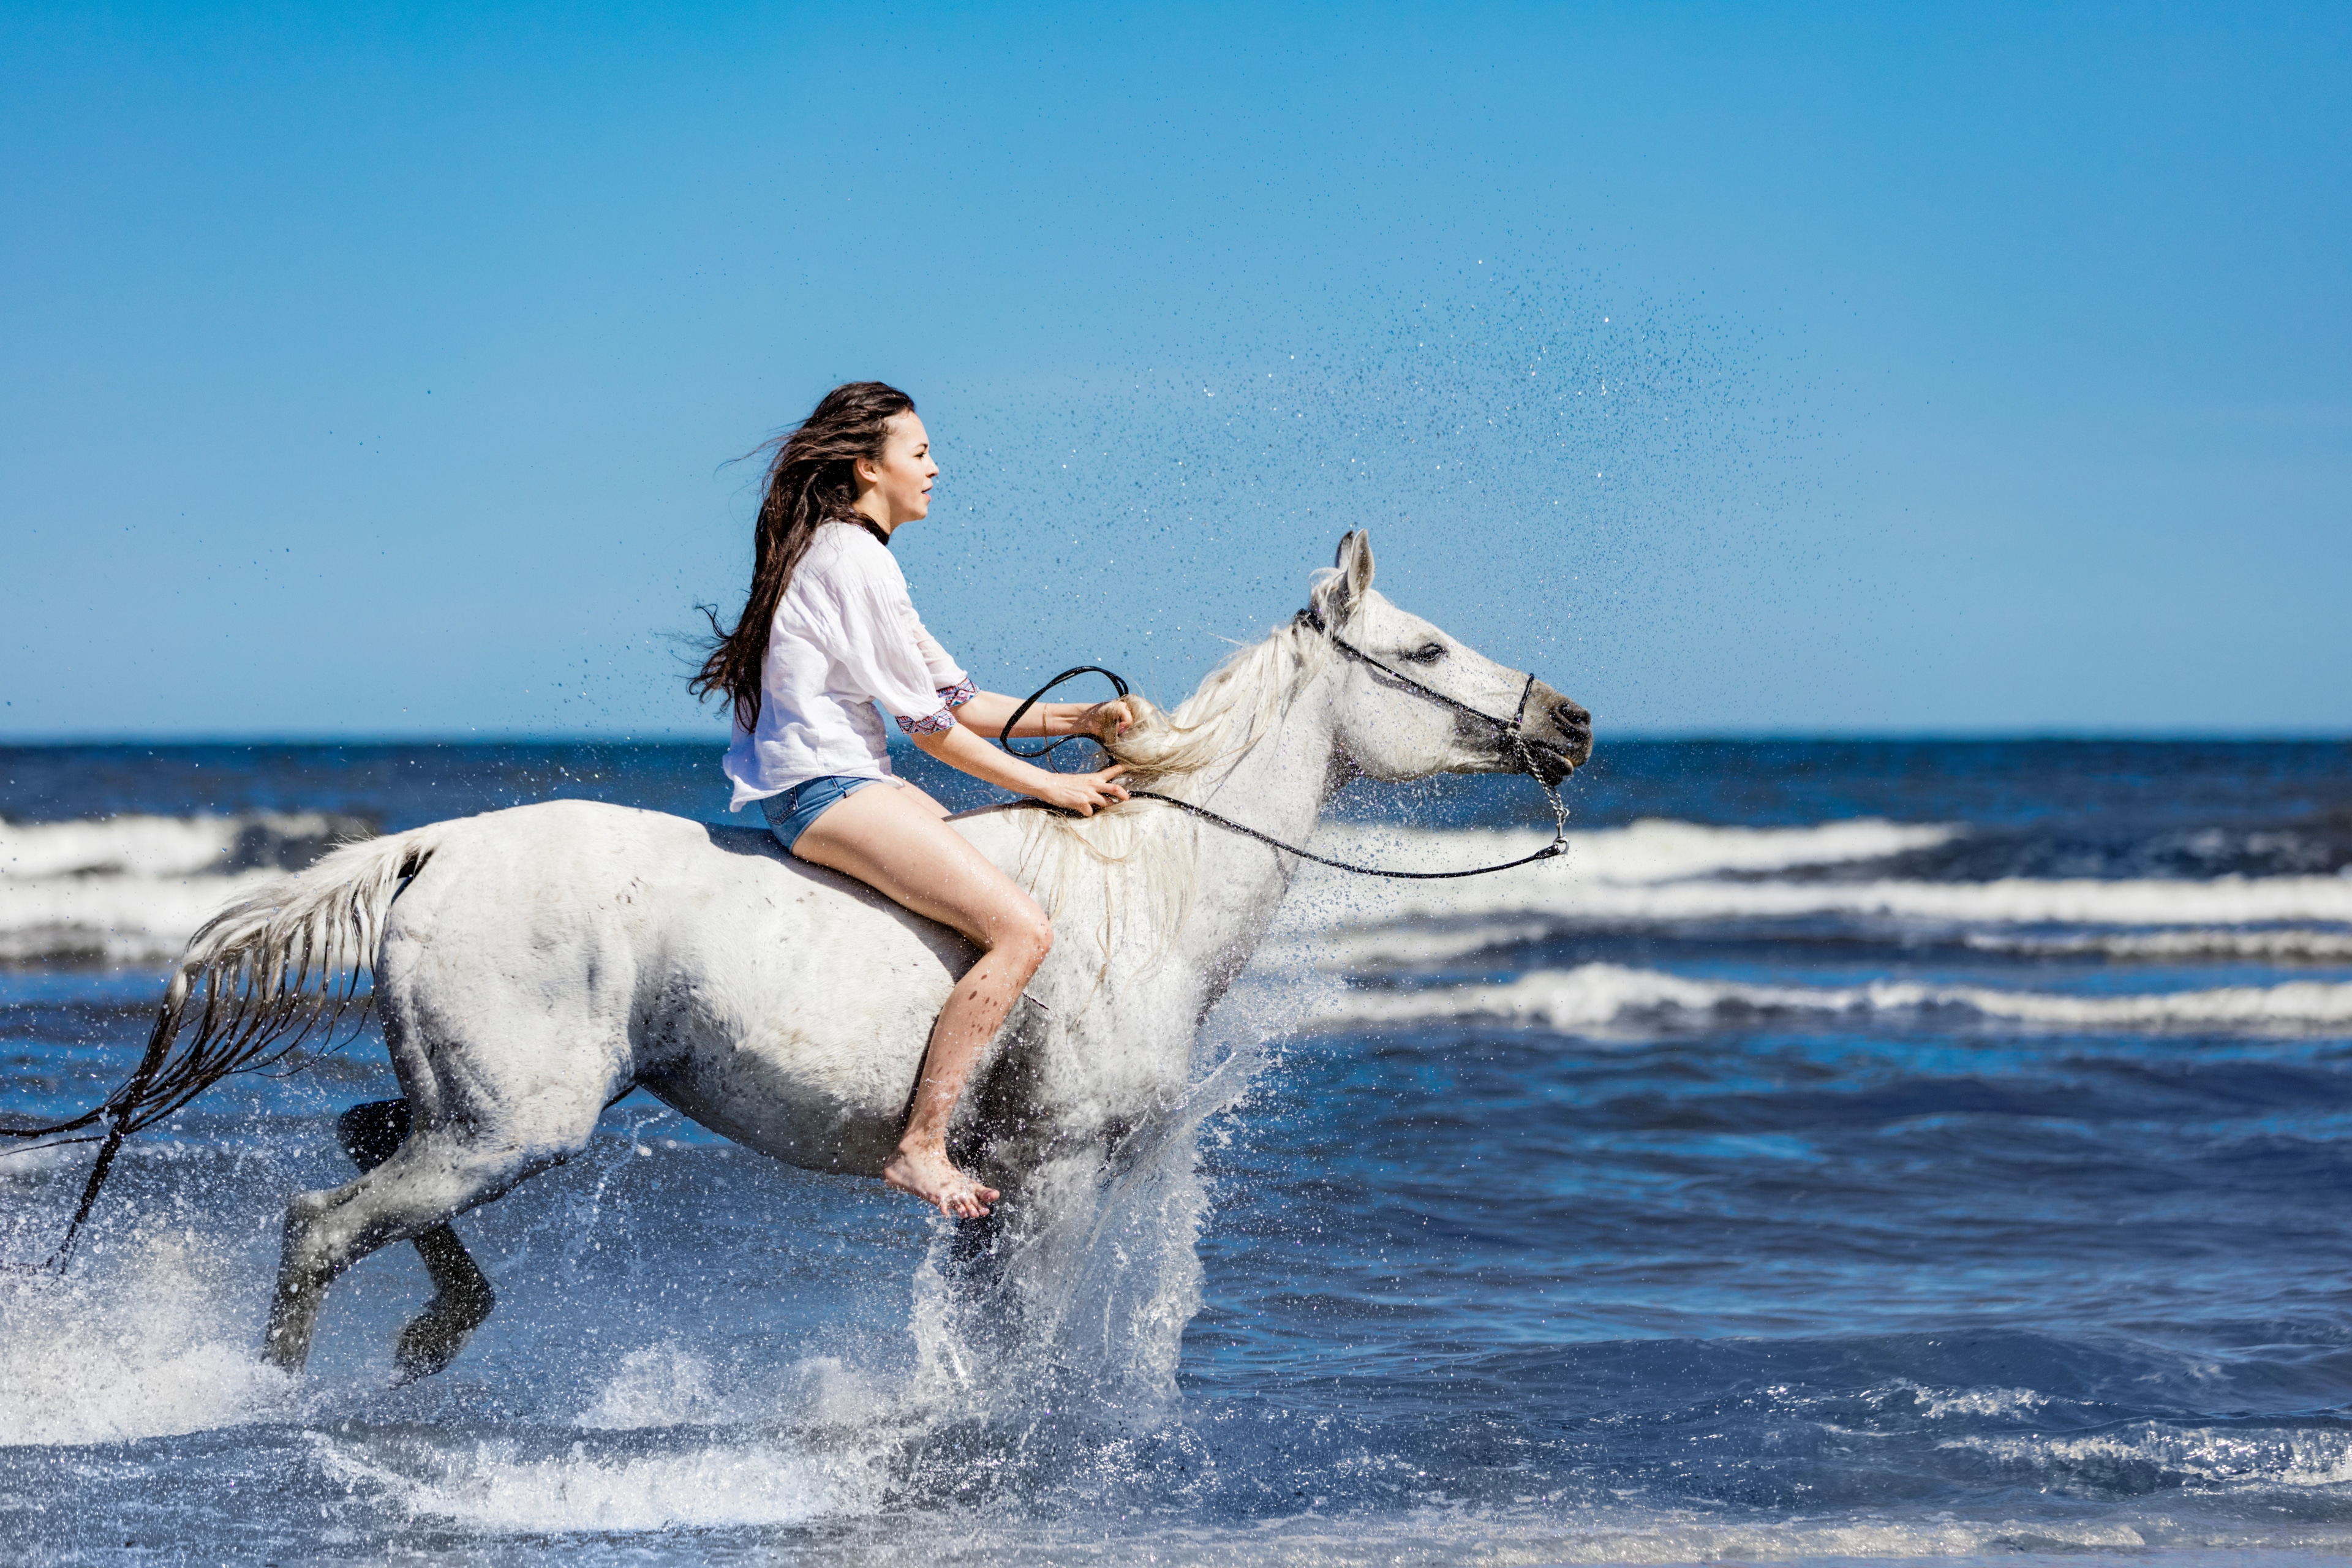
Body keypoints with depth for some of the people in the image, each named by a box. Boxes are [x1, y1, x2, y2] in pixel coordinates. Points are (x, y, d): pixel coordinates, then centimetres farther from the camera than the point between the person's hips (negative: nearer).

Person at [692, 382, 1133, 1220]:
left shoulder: (852, 556, 21)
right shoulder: (852, 558, -12)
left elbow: (958, 698, 19)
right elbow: (927, 723, -11)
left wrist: (1079, 718, 9)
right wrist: (1051, 786, -5)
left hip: (850, 783, 11)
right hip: (824, 789, -11)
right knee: (1023, 929, -21)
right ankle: (921, 1149, -21)